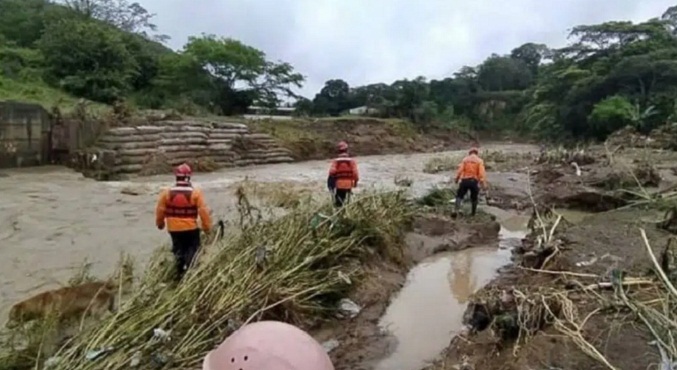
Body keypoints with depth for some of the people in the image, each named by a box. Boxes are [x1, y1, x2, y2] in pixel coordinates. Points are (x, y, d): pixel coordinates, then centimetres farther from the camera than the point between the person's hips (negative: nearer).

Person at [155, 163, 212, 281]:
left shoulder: (166, 193, -5)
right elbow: (203, 211, -12)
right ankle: (187, 268, -1)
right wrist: (207, 227, 0)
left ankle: (180, 272, 24)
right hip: (191, 228, -3)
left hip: (174, 229, 3)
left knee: (178, 249, 20)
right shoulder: (196, 193, -13)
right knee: (192, 248, 15)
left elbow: (160, 210, 3)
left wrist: (160, 223, 21)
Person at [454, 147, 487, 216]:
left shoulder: (465, 159, 8)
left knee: (459, 195, 10)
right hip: (474, 181, -1)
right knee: (474, 197, 17)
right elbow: (481, 172, -8)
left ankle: (456, 210, -6)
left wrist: (457, 179, 3)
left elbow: (460, 170, -3)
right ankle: (474, 212, 26)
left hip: (464, 180, 1)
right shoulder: (479, 161, 3)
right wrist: (483, 182, -9)